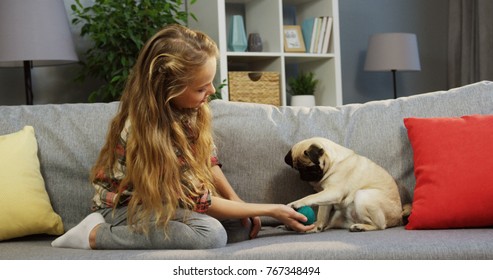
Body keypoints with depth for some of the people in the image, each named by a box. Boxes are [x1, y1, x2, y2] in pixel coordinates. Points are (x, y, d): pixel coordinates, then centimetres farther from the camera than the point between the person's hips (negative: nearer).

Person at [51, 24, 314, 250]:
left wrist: (235, 200, -7)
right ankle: (96, 234, -17)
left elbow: (206, 154, 6)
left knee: (243, 227, -6)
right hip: (126, 208, -7)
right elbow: (200, 201, -25)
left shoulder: (186, 104, -13)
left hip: (167, 199, 8)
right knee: (211, 233, -31)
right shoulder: (147, 130, -34)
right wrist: (272, 210, -20)